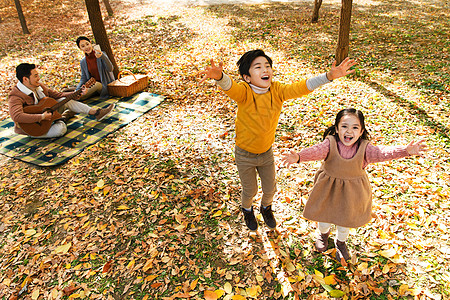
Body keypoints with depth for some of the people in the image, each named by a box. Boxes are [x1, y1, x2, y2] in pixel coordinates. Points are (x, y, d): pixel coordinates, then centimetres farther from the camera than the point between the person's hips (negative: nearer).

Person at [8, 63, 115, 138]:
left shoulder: (38, 85, -2)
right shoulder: (16, 97, -26)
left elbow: (56, 95, 6)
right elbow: (16, 116, -42)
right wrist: (42, 116, -41)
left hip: (45, 115, 8)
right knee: (60, 129, -32)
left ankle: (96, 112, -3)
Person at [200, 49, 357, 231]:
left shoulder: (277, 91, -16)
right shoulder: (244, 92, -27)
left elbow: (300, 87, -28)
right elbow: (229, 87, -48)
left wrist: (328, 76, -43)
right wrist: (219, 76, -72)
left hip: (266, 153, 3)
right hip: (245, 155, -3)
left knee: (270, 189, 20)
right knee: (250, 190, 17)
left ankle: (266, 208, 57)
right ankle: (247, 210, 54)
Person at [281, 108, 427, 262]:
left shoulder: (364, 147, -18)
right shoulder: (330, 143, -23)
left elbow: (382, 152, -30)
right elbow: (316, 151, -38)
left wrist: (406, 150, -48)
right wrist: (298, 157, -58)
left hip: (352, 191, 1)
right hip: (329, 188, -1)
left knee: (346, 220, 19)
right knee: (324, 217, 17)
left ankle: (341, 242, 54)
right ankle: (323, 232, 57)